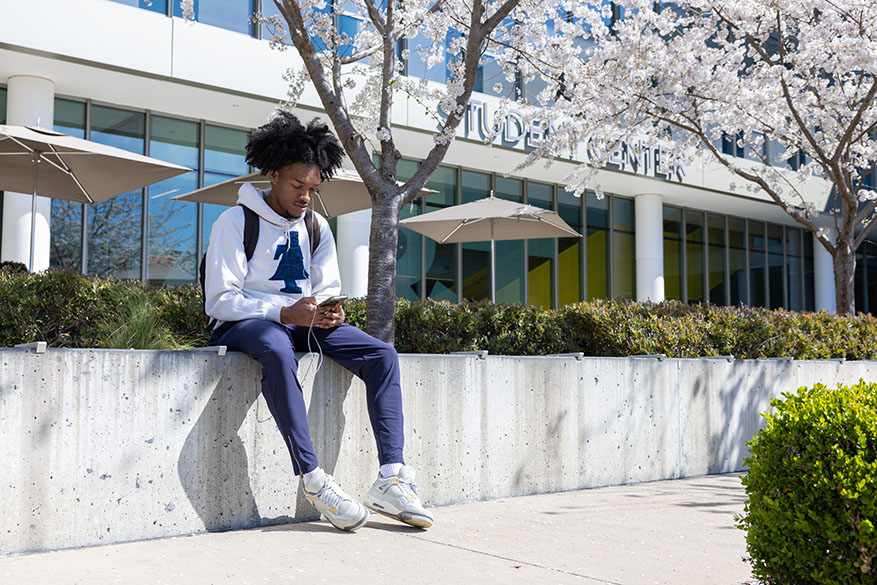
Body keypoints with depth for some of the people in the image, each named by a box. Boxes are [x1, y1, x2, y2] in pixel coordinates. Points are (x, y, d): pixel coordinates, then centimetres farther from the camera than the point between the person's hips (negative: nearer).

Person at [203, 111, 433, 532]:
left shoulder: (317, 228, 13)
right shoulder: (235, 222, -5)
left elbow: (328, 291, 15)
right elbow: (219, 300, -12)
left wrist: (331, 314, -12)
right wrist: (283, 313, -26)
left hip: (303, 322, 6)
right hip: (244, 323, -6)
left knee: (382, 354, -16)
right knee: (279, 353, -42)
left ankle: (391, 479, -24)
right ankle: (313, 481, -41)